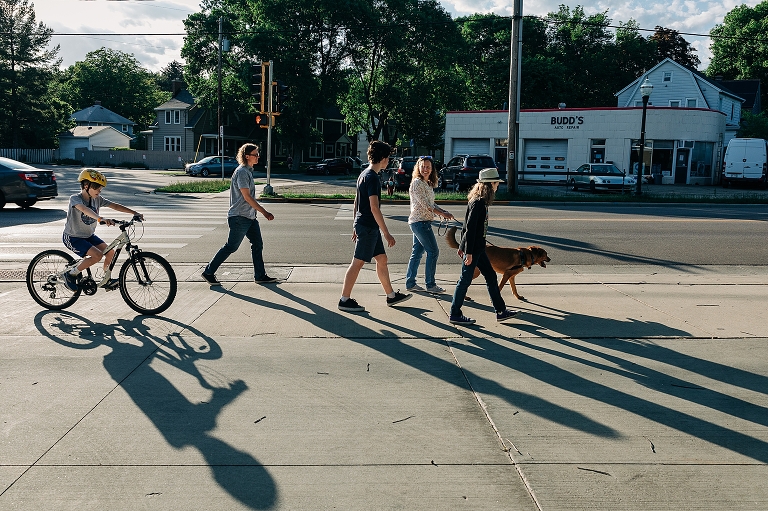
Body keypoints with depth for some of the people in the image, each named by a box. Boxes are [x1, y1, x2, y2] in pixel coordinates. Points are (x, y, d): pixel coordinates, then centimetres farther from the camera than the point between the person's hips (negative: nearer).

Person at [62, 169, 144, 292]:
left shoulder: (97, 199, -2)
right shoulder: (75, 198, -22)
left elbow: (114, 206, -3)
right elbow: (85, 209, -43)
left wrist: (135, 213, -13)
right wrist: (101, 219, -60)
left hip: (89, 235, 7)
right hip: (72, 238, -7)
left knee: (110, 253, -6)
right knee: (97, 255, -25)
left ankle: (106, 280, 15)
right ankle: (71, 275, -7)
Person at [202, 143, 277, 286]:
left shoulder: (248, 171, 14)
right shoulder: (241, 172, -16)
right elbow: (247, 197, -20)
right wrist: (264, 212, -19)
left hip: (249, 216, 10)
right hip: (239, 217, -10)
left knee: (257, 244, 8)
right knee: (231, 247, -3)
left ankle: (260, 275, 15)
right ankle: (208, 272, 8)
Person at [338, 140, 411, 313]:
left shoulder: (364, 174, 12)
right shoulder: (372, 177, -18)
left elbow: (357, 203, 18)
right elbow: (374, 208, -22)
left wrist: (355, 227, 24)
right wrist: (387, 234, -20)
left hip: (363, 225, 10)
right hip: (368, 227, -10)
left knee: (382, 258, 15)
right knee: (357, 263, -3)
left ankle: (391, 296, 25)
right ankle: (345, 300, 4)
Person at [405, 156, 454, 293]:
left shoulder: (427, 184, 15)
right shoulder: (417, 183, -13)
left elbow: (430, 204, 19)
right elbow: (425, 204, -18)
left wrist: (444, 211, 5)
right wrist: (443, 214, -17)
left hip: (423, 222, 9)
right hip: (420, 221, -9)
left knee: (417, 252, 11)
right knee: (433, 251, -5)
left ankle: (410, 283, 17)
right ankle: (430, 285, 1)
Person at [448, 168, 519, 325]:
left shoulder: (480, 201, 11)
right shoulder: (478, 203, -19)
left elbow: (467, 225, 17)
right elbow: (470, 228, -22)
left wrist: (462, 246, 21)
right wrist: (468, 252, -22)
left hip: (478, 247, 10)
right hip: (473, 248, -10)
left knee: (491, 276, 13)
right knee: (465, 279, -1)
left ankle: (501, 311, 20)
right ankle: (455, 314, 9)